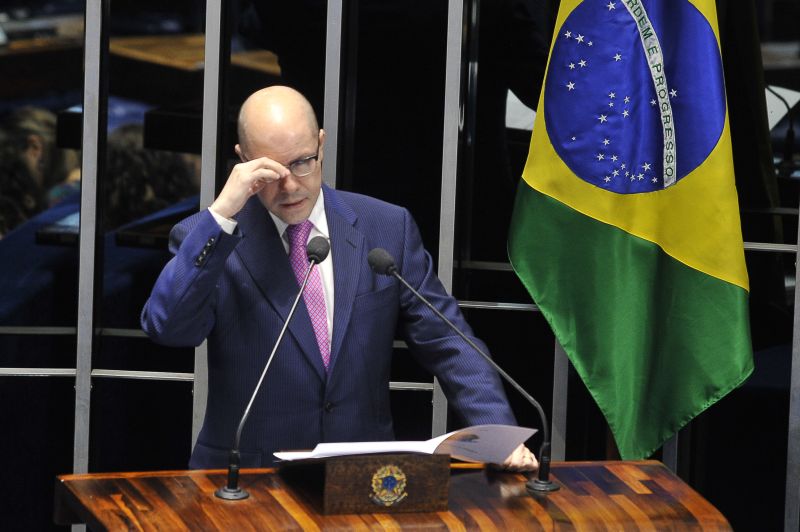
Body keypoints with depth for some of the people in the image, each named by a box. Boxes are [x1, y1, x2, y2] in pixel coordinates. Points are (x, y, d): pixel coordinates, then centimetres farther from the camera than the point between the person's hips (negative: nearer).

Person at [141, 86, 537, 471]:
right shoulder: (209, 239, -1)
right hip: (247, 485, -4)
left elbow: (445, 343, 5)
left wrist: (498, 433, -8)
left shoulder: (387, 228, 5)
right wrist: (221, 213, -21)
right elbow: (165, 327, -17)